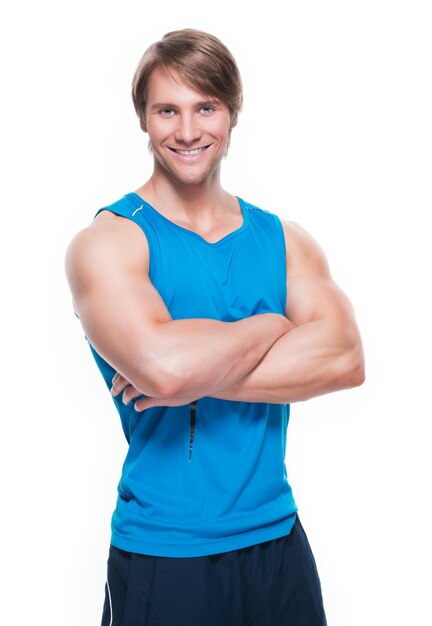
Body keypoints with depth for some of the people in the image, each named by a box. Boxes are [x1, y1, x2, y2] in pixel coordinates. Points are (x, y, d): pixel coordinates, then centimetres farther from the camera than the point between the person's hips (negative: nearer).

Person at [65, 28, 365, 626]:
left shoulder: (284, 238, 5)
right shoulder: (107, 241, -9)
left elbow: (345, 359, -11)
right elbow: (162, 366, -27)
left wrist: (197, 379, -19)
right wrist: (272, 326, -10)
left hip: (279, 539, 4)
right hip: (161, 559, -4)